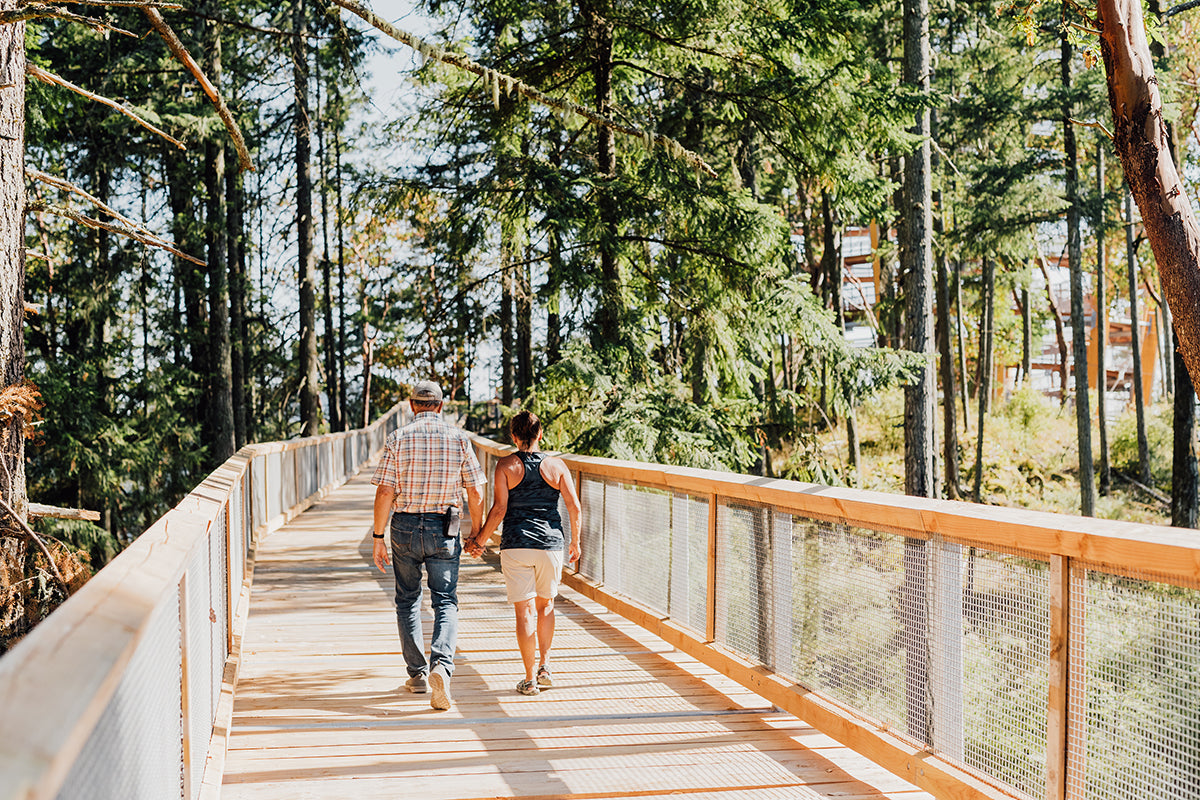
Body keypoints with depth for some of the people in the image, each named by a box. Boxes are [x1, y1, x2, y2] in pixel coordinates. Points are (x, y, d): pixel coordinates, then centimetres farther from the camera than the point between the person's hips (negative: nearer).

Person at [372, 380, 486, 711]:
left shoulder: (398, 439, -3)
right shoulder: (458, 438, -1)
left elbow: (385, 492, -7)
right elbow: (475, 492, -1)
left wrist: (378, 537, -1)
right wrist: (477, 531, 12)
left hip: (405, 526, 0)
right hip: (445, 529, 0)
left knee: (408, 600, 15)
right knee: (446, 602, 3)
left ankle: (416, 674, 17)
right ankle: (441, 665, -21)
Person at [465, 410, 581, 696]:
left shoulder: (506, 465, -3)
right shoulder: (556, 465, 3)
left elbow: (499, 509, -8)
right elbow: (574, 506, -1)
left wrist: (480, 540, 4)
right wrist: (575, 541, 12)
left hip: (516, 545, -2)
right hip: (551, 543, 2)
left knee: (525, 611, 2)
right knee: (546, 604, 21)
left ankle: (530, 679, 3)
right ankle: (544, 665, 14)